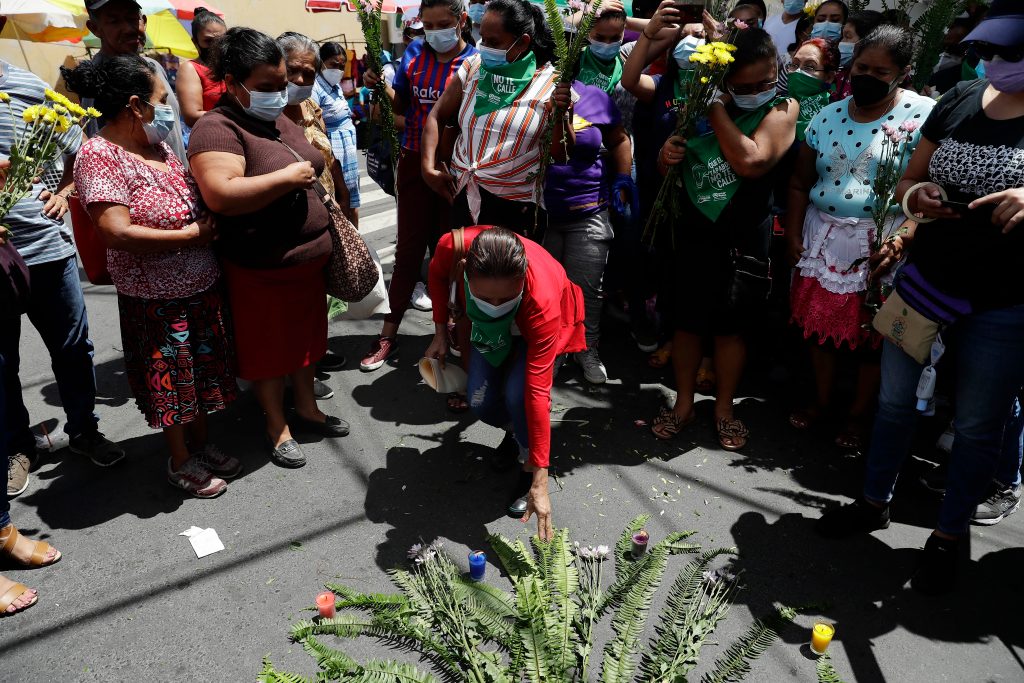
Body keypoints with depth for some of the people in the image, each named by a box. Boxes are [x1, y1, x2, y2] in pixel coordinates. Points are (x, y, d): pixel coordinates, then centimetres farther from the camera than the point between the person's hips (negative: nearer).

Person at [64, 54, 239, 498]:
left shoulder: (158, 146, 5)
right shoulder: (100, 155, -17)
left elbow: (195, 202, 19)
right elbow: (118, 233, -25)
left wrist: (212, 221, 0)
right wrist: (192, 235, -20)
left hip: (201, 286, 7)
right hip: (156, 298, -7)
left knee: (201, 371, 19)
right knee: (170, 381, 8)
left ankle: (201, 444, 38)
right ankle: (181, 462, 28)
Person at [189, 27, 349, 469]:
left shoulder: (280, 121, 9)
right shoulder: (217, 129, -18)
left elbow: (315, 168, 25)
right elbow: (221, 196, -33)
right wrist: (289, 176, -25)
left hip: (309, 257, 8)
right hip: (260, 271, -8)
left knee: (305, 338, 21)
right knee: (268, 350, 9)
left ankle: (307, 408, 40)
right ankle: (277, 427, 28)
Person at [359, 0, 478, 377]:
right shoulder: (415, 53, 3)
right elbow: (401, 105, 11)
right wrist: (380, 85, -7)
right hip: (415, 162, 2)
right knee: (408, 248, 9)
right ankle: (388, 334, 19)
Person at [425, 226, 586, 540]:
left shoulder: (543, 301, -45)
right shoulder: (453, 247, -38)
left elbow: (537, 392, -43)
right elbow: (438, 273, -9)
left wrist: (540, 483, -41)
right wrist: (441, 330, -7)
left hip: (538, 326, -3)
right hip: (490, 327, 4)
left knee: (519, 393, -28)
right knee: (481, 401, -11)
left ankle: (528, 469, 1)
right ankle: (516, 429, 25)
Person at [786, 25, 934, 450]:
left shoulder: (923, 115, -7)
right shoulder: (827, 116, 7)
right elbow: (800, 183, 11)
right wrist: (793, 235, 5)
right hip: (823, 238, 4)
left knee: (871, 334, 6)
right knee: (820, 321, 11)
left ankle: (859, 413, 26)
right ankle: (821, 399, 32)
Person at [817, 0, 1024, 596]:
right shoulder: (959, 100, 2)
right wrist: (917, 196, -13)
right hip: (924, 282, 4)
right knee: (895, 401, 16)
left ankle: (951, 535, 31)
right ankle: (875, 502, 37)